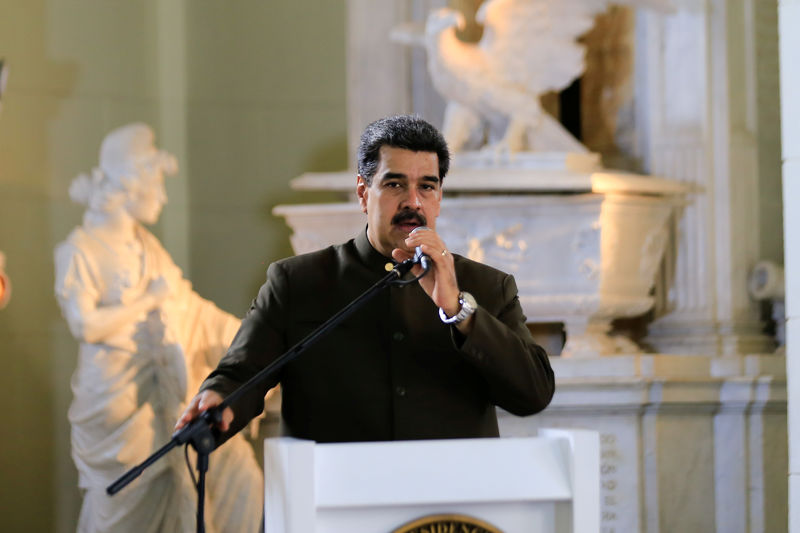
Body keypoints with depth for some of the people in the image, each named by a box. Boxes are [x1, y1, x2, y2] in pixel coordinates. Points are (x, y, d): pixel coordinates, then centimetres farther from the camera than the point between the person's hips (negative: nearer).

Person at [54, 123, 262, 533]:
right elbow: (84, 324, -18)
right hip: (116, 391, -7)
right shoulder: (79, 250, -9)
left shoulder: (146, 246, 12)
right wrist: (149, 301, -13)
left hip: (162, 388, 7)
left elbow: (190, 306, 18)